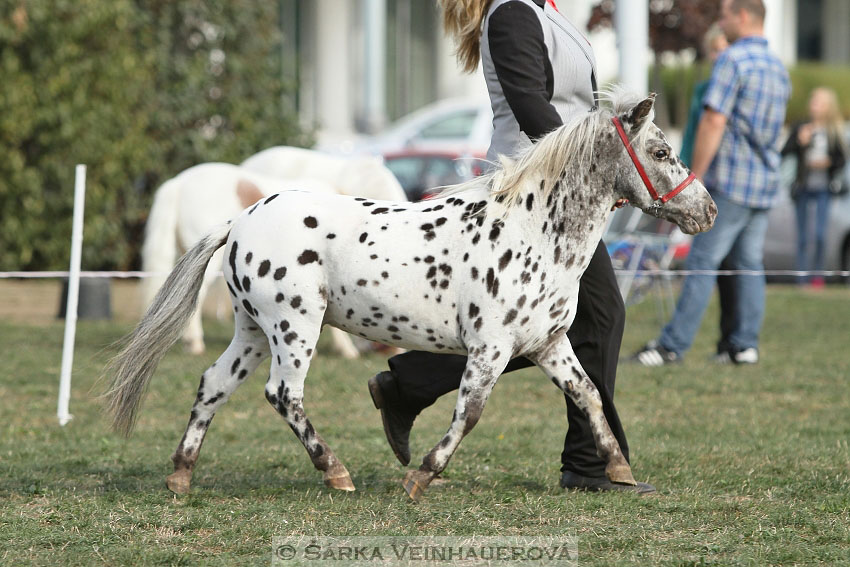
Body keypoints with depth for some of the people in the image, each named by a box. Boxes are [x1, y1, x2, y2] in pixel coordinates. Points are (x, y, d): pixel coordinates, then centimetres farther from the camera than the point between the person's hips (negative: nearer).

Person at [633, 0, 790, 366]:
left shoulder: (732, 60, -12)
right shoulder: (779, 68, 15)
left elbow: (714, 122, -18)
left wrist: (696, 176, -15)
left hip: (730, 183, -8)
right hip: (765, 184, 8)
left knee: (703, 262, -7)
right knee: (750, 264, 9)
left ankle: (673, 345, -8)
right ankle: (746, 345, 7)